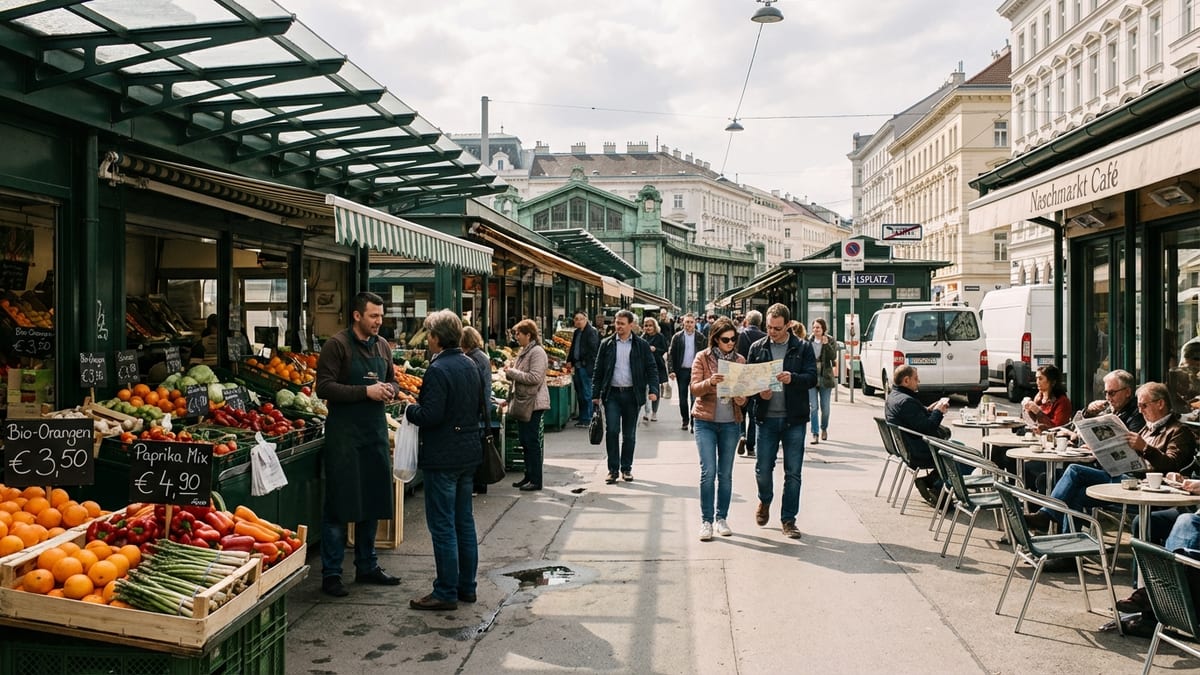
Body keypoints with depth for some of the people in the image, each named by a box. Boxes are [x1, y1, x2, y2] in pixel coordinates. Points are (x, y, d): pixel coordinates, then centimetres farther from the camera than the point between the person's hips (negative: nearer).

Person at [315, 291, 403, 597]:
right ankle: (331, 574, 8)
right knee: (339, 505, -1)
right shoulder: (337, 345, -9)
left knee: (373, 502, 13)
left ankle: (367, 566, 26)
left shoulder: (382, 345, 12)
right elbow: (324, 387, -15)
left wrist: (390, 390, -2)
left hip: (375, 432, 7)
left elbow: (393, 381, 21)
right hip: (344, 433, -7)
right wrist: (366, 391, -20)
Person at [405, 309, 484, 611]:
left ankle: (446, 592, 6)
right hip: (468, 452, 9)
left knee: (442, 526, 0)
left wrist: (410, 410, -5)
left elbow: (430, 416, -23)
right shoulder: (470, 365, 7)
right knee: (464, 521, 16)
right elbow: (479, 407, 14)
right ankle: (466, 586, 24)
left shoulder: (437, 370, -19)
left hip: (442, 457, -9)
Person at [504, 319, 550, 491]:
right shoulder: (523, 352, 16)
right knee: (524, 440, 14)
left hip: (534, 402, -10)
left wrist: (512, 372, -17)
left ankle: (536, 480, 2)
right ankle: (529, 476, 24)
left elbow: (535, 377, -24)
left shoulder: (537, 352, -14)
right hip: (522, 401, 10)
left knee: (532, 440, -5)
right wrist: (509, 372, 4)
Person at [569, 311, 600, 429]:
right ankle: (582, 418, 19)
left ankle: (587, 419, 3)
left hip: (586, 367, -8)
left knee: (587, 394, -3)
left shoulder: (592, 332, -9)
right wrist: (573, 364, 14)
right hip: (577, 366, 8)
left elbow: (593, 350, -13)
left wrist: (587, 365, -15)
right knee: (580, 395, 12)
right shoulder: (577, 332, 16)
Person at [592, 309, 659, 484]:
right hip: (612, 393, 0)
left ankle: (626, 468, 19)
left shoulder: (641, 345, 3)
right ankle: (613, 469, 1)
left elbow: (651, 369, 3)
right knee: (612, 431, -8)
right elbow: (598, 370, 8)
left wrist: (653, 389, -11)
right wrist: (596, 394, 4)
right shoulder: (606, 344, 6)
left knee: (629, 434, 7)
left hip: (632, 394, 0)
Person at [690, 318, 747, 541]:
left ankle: (722, 518, 17)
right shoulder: (702, 358, -1)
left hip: (731, 422, 3)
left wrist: (742, 399, -14)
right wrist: (710, 382, -29)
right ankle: (706, 521, -2)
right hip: (706, 421, -3)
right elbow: (694, 388, -9)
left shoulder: (740, 361, 7)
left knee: (726, 473, 7)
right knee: (708, 471, -9)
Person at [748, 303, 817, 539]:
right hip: (767, 418, 1)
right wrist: (759, 391, -14)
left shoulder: (802, 348, 1)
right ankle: (764, 501, 36)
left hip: (794, 419, -1)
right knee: (763, 469, 5)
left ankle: (788, 520, 14)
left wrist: (792, 378, -26)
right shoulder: (757, 348, 6)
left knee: (793, 473, 3)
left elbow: (812, 377, -7)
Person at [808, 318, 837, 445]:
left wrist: (826, 344, -21)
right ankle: (815, 434, -5)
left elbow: (833, 357, -12)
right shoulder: (809, 342, 4)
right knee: (813, 407, -7)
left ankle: (824, 429, 32)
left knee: (825, 407, 7)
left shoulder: (830, 341, 0)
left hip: (825, 378, 0)